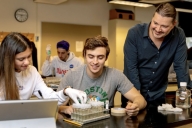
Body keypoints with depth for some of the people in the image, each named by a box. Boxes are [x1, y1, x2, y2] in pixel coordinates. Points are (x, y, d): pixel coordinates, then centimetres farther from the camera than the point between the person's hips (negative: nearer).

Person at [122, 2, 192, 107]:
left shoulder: (179, 36, -11)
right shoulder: (134, 33, -18)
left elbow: (181, 67, -8)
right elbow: (131, 67, -19)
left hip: (158, 94, 3)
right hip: (133, 93, -2)